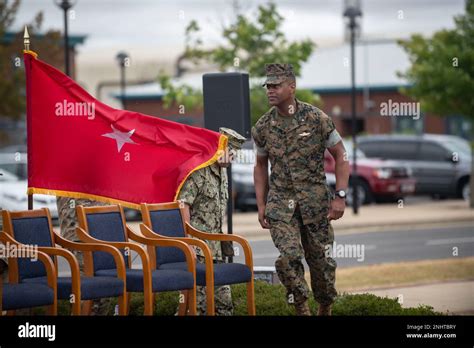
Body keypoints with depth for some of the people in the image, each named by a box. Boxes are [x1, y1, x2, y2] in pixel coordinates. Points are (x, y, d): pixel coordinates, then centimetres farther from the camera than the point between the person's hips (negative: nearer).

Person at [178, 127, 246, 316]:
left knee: (223, 298, 8)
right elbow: (182, 204, -20)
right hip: (197, 248, -9)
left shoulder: (222, 172, 16)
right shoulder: (199, 172, -14)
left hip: (215, 249, 9)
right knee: (200, 298, -9)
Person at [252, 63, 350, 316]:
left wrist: (340, 196, -9)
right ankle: (301, 309, -5)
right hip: (280, 200, 1)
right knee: (289, 256, -17)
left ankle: (325, 309, 26)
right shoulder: (262, 127, 2)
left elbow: (340, 156, -2)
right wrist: (261, 205, 8)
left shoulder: (317, 119, -7)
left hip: (314, 198, -1)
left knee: (320, 258, 5)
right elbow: (260, 166, 14)